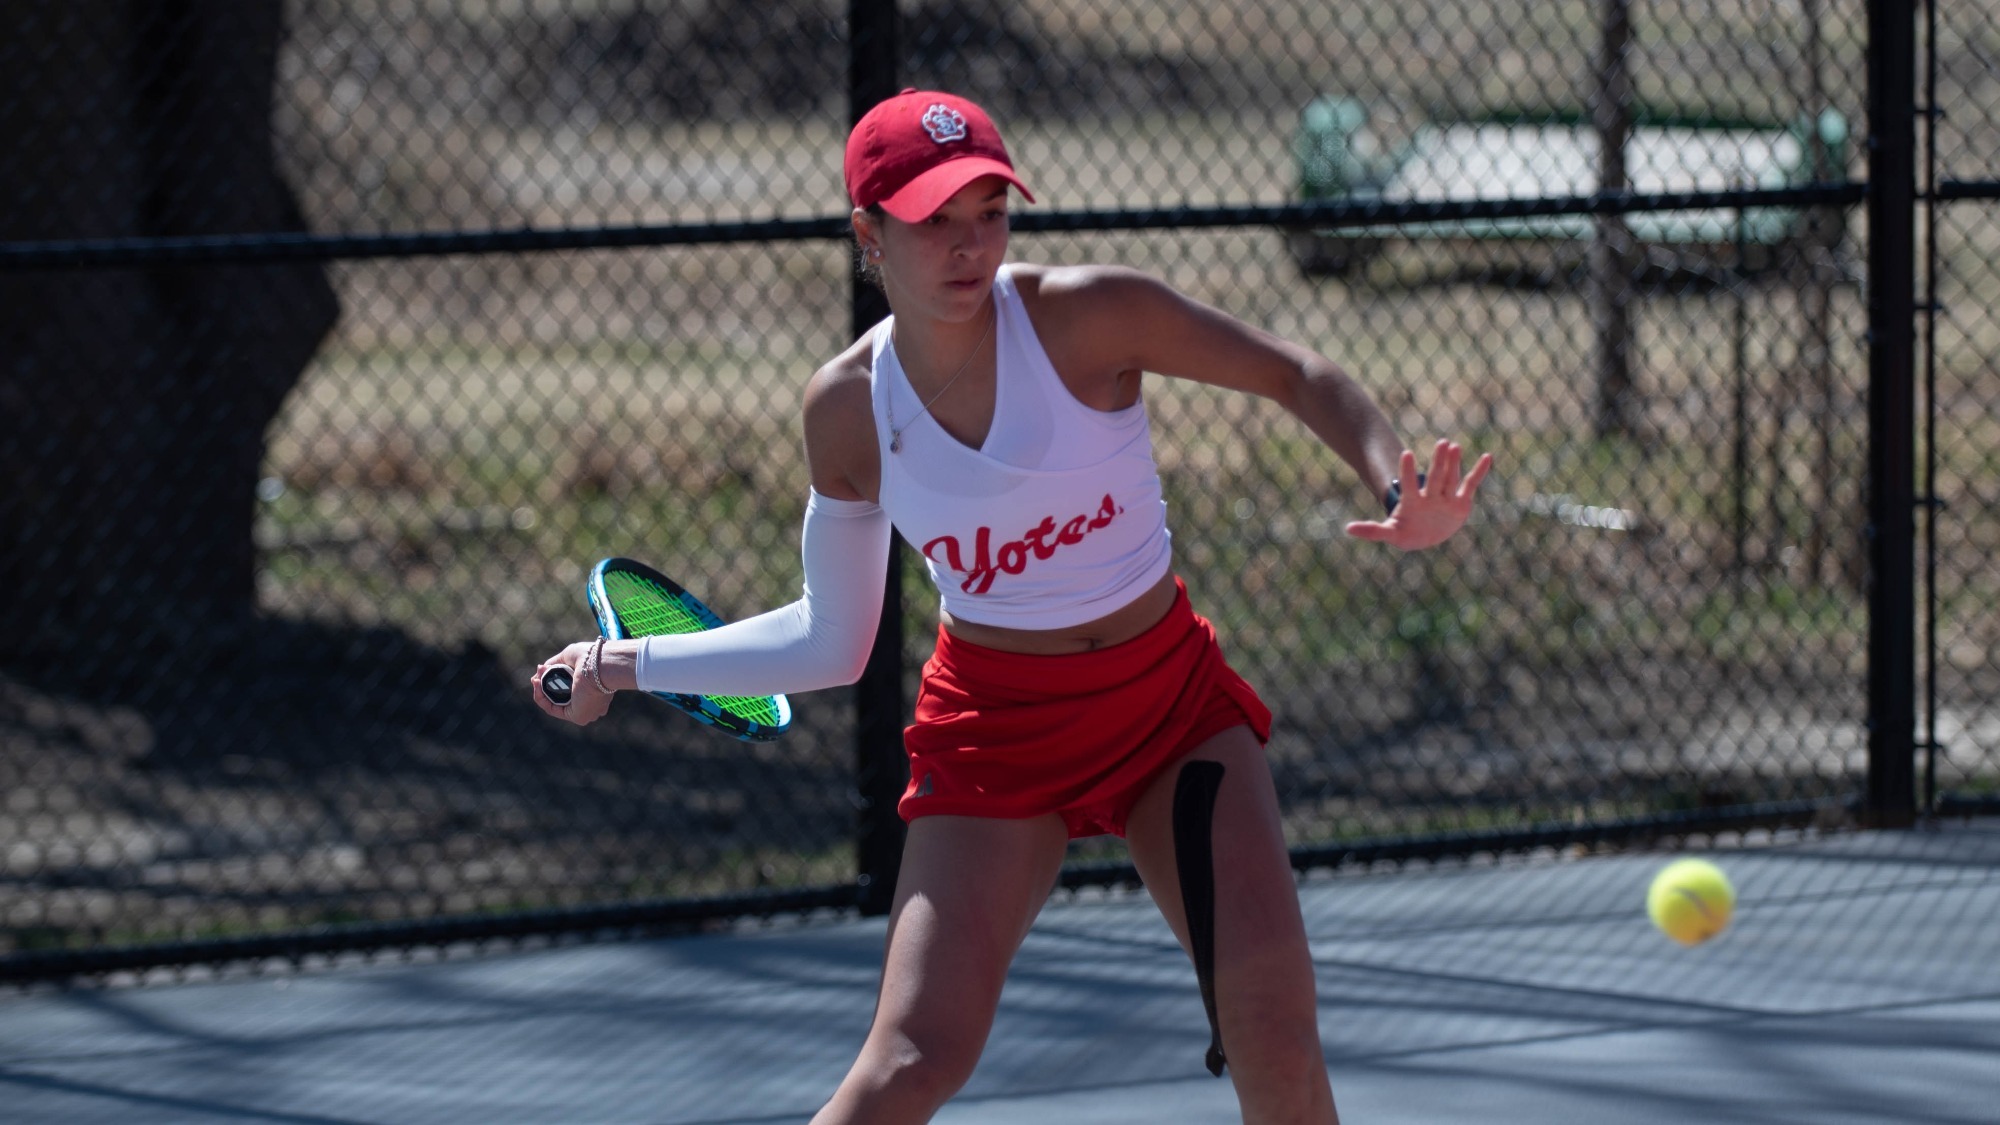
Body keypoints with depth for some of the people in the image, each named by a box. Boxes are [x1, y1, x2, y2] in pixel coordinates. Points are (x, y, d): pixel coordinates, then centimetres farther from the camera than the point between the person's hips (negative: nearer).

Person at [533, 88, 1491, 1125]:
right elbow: (829, 643, 7)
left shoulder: (1089, 316, -15)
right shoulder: (846, 408, -7)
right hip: (993, 721, 0)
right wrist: (630, 664, 5)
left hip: (1169, 694, 0)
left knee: (1274, 1021, -14)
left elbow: (1301, 380, -5)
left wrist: (1399, 492, -23)